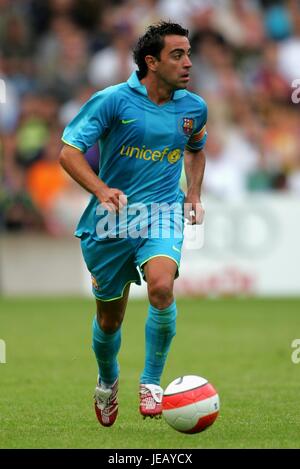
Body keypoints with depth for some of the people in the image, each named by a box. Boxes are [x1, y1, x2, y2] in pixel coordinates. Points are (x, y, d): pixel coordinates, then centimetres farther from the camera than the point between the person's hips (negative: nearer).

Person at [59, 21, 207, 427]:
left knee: (161, 287, -29)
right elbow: (69, 151, -12)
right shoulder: (112, 100, -10)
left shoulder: (194, 108, 3)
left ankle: (152, 382, -13)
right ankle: (107, 382, 42)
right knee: (109, 319, 10)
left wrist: (194, 195, 11)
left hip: (163, 215, 1)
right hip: (110, 220, -1)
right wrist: (102, 191, -27)